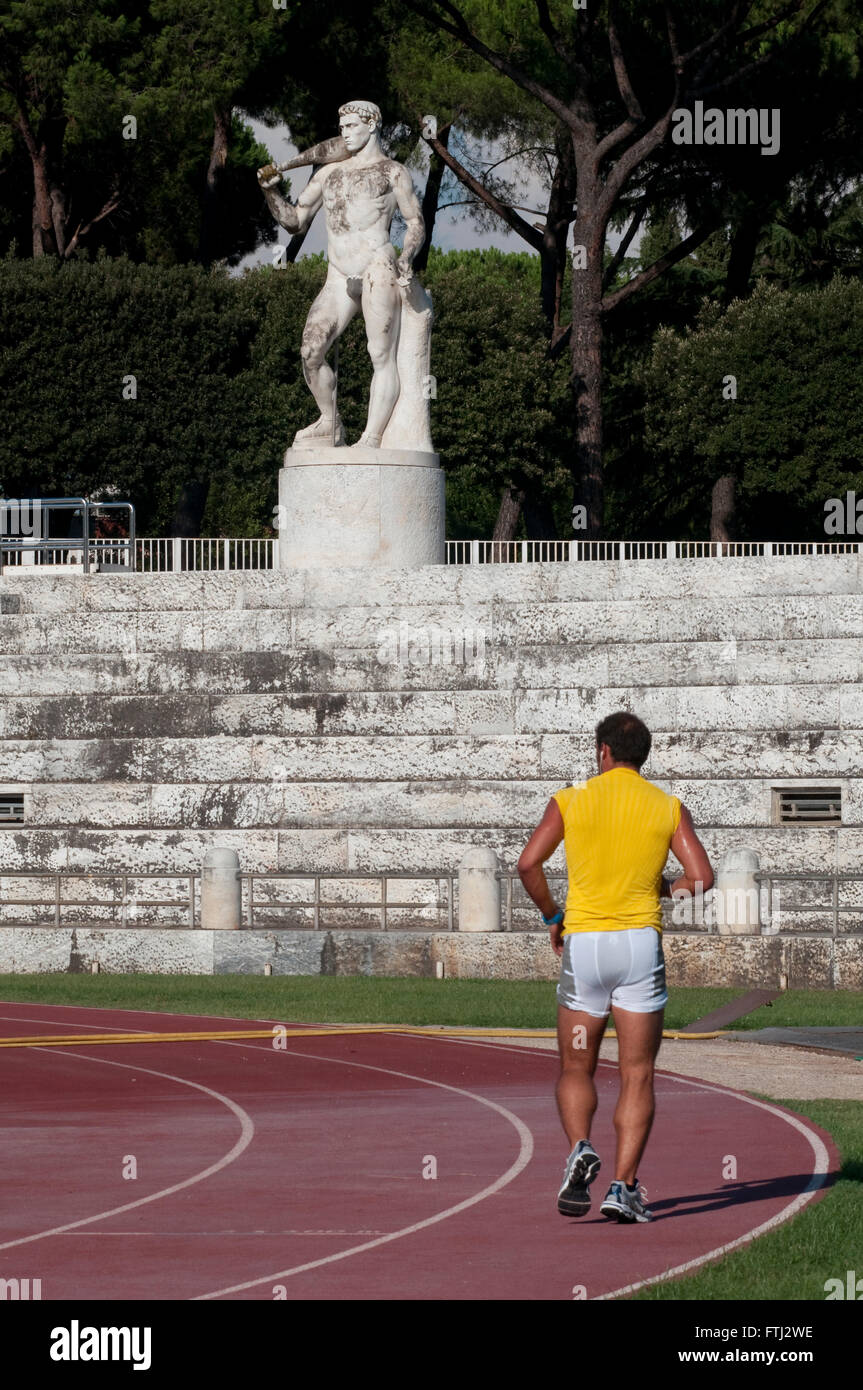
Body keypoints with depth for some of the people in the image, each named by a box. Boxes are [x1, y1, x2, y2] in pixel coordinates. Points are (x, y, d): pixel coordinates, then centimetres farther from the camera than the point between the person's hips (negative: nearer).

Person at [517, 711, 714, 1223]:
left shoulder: (571, 800, 2)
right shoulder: (669, 808, 3)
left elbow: (529, 863, -7)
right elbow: (702, 877, -4)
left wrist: (551, 915, 9)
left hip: (583, 945, 0)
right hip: (641, 942, 0)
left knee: (576, 1070, 13)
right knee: (637, 1076, 3)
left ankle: (580, 1149, -14)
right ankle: (624, 1187, -7)